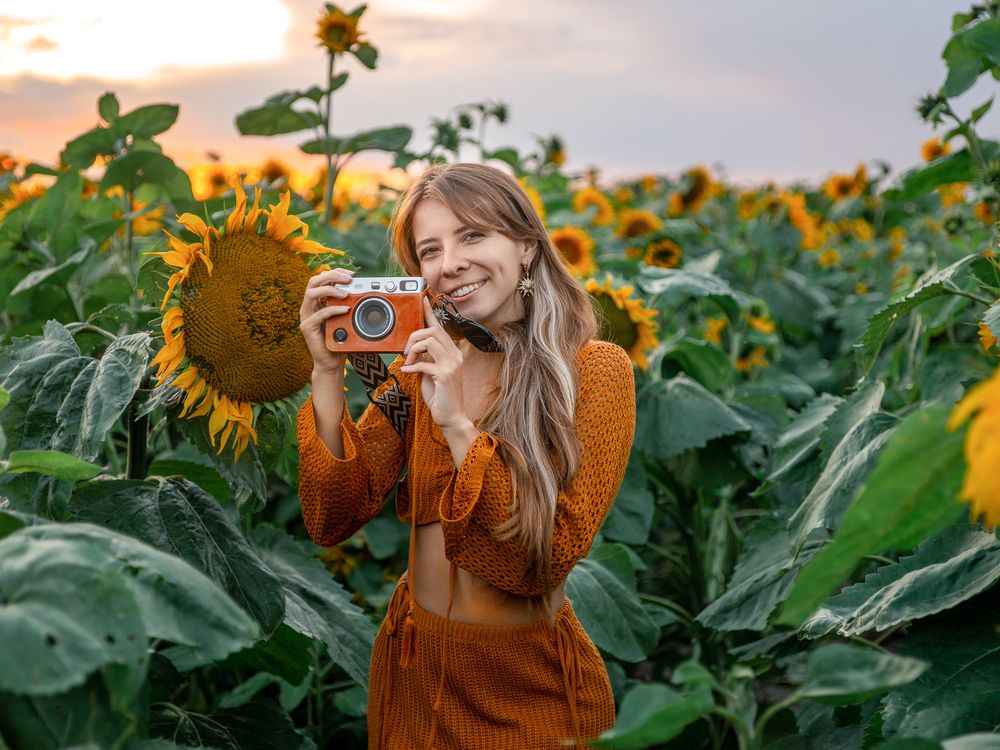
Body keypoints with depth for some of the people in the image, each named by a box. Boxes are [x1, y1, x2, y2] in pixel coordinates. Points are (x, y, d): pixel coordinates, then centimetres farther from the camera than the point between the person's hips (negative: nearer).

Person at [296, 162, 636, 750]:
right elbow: (333, 520, -9)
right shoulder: (420, 366, -1)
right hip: (412, 670, 4)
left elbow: (548, 559, -21)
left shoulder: (595, 370, -14)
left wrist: (457, 423, -27)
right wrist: (329, 374, -18)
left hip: (529, 685, -4)